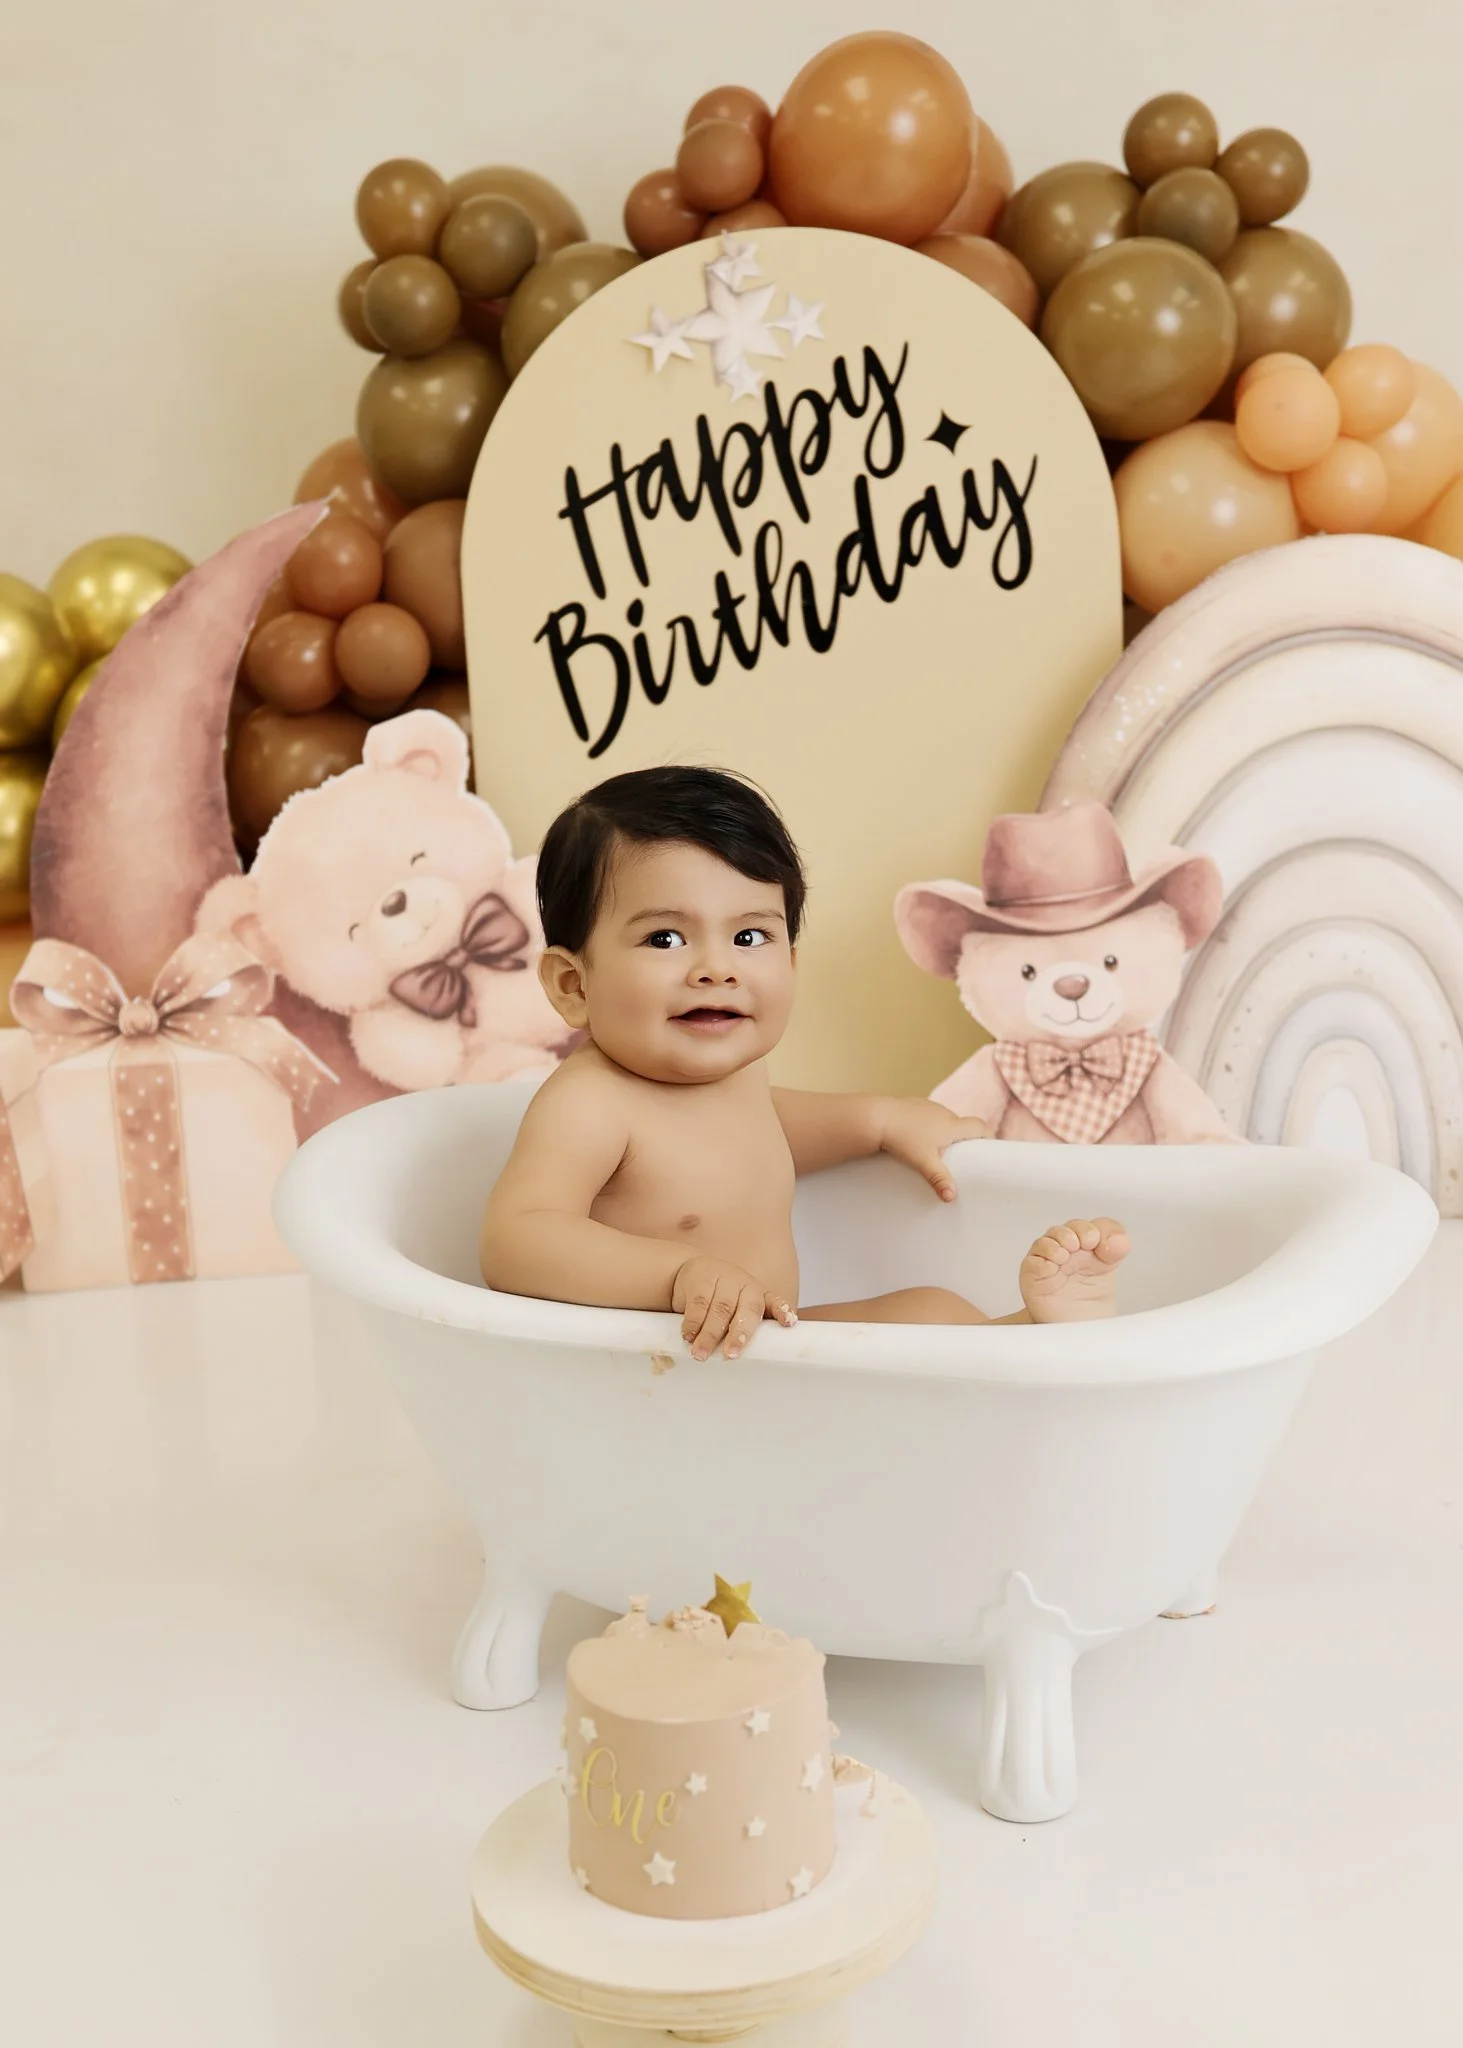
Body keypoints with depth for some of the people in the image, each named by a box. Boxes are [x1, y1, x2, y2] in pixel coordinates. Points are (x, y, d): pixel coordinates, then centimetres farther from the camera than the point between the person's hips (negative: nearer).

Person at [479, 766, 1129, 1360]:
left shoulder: (731, 1067, 5)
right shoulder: (586, 1105, -25)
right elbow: (514, 1242, -40)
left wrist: (886, 1119, 23)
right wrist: (682, 1271, -52)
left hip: (762, 1353, 10)